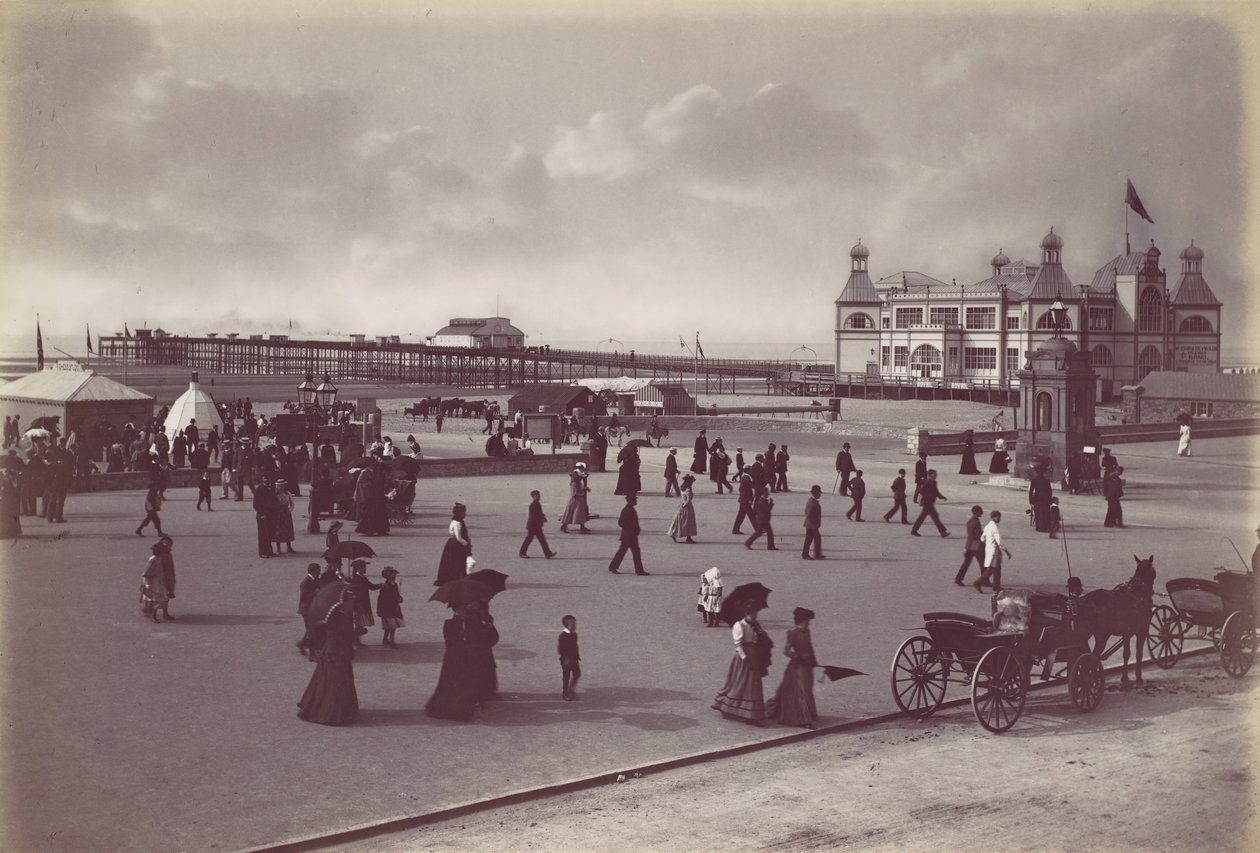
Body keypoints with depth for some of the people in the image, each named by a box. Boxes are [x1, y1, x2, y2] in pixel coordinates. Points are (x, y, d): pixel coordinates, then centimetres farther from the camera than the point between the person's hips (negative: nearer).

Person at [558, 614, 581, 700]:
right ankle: (565, 694, 15)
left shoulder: (574, 634, 6)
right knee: (566, 677, 2)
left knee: (577, 674, 8)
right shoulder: (563, 636, -17)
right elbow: (560, 649, -16)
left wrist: (578, 656, 15)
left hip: (574, 658, 7)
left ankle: (571, 690, 25)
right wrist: (566, 658, -21)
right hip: (566, 660, -7)